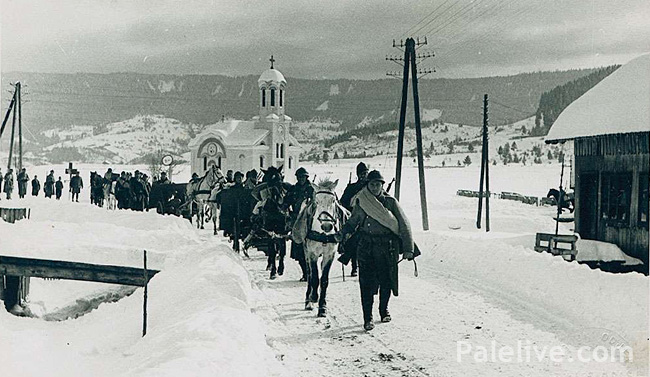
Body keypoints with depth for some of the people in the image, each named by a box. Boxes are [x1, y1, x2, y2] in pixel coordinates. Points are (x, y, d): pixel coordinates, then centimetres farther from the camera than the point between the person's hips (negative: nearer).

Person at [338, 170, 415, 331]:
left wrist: (408, 249, -5)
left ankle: (384, 310, 32)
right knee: (366, 282, -6)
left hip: (387, 246, 0)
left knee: (386, 280, 8)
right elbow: (352, 221, 16)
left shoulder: (390, 202, -1)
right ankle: (367, 318, 0)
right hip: (366, 246, 0)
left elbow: (404, 225, 0)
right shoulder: (361, 202, 4)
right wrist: (343, 233, -4)